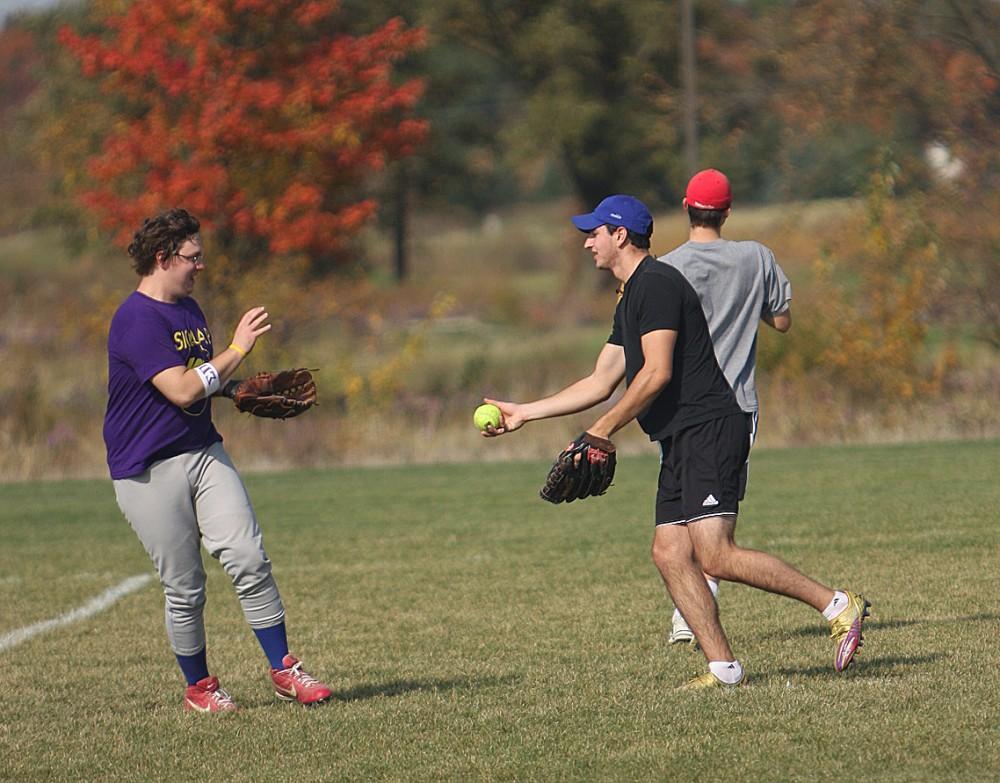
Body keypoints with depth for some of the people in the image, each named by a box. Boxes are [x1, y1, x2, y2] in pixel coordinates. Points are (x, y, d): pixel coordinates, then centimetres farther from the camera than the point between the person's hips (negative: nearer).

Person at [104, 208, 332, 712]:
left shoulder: (188, 309, 14)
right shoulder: (135, 320, -17)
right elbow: (182, 391, -24)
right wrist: (238, 348, -18)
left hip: (203, 452, 7)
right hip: (149, 471, -7)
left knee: (248, 557, -7)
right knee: (184, 589, 0)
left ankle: (283, 669, -1)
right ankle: (198, 688, 17)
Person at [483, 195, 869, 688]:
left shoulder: (656, 284, -9)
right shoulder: (632, 298, 23)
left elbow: (657, 374, -17)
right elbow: (600, 383, 27)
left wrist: (603, 431, -12)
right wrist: (524, 413, 26)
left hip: (708, 430, -11)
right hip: (682, 443, 11)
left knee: (715, 557, -18)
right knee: (670, 554, 1)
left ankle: (835, 605, -14)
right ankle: (723, 668, -2)